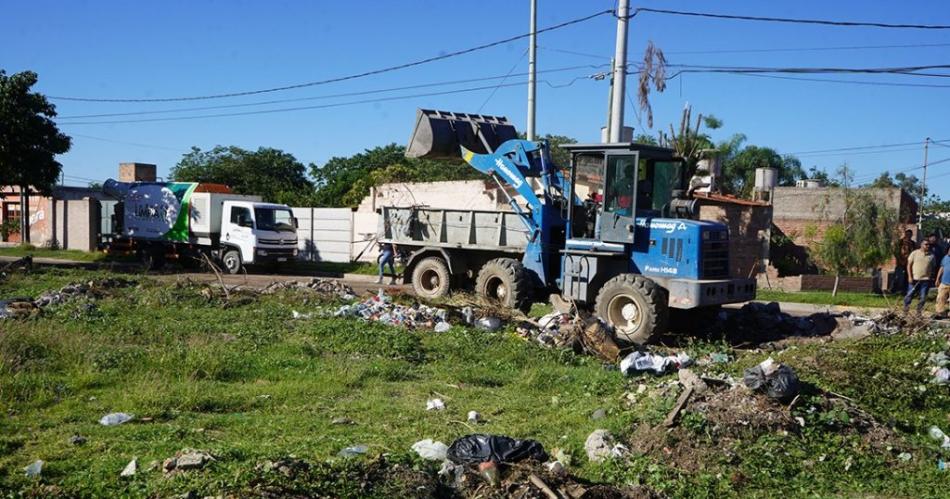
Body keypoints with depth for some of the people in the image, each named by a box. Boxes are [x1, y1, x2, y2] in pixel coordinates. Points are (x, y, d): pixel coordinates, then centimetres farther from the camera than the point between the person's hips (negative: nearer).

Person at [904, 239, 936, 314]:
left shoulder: (932, 256, 8)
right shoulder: (914, 253, 0)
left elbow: (933, 268, 13)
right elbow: (909, 265, 0)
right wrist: (910, 277, -7)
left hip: (925, 280, 2)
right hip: (915, 279, -2)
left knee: (923, 298, 4)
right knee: (910, 295, -1)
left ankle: (918, 312, 15)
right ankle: (905, 310, 11)